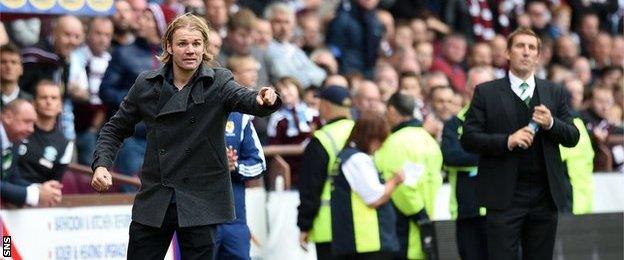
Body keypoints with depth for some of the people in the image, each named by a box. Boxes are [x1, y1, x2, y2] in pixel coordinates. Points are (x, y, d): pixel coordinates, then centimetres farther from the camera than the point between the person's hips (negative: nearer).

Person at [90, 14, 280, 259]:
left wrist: (264, 100, -47)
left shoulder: (218, 83, -4)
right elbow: (116, 128, 12)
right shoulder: (147, 84, 2)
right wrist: (101, 164, -4)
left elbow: (244, 98, -24)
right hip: (153, 200, 2)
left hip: (200, 203, -2)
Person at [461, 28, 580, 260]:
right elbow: (468, 139, -3)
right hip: (504, 196, -3)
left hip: (545, 195, 3)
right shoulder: (486, 93, 3)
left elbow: (573, 137, 11)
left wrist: (551, 124, -9)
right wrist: (507, 141, -17)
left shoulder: (554, 93, 13)